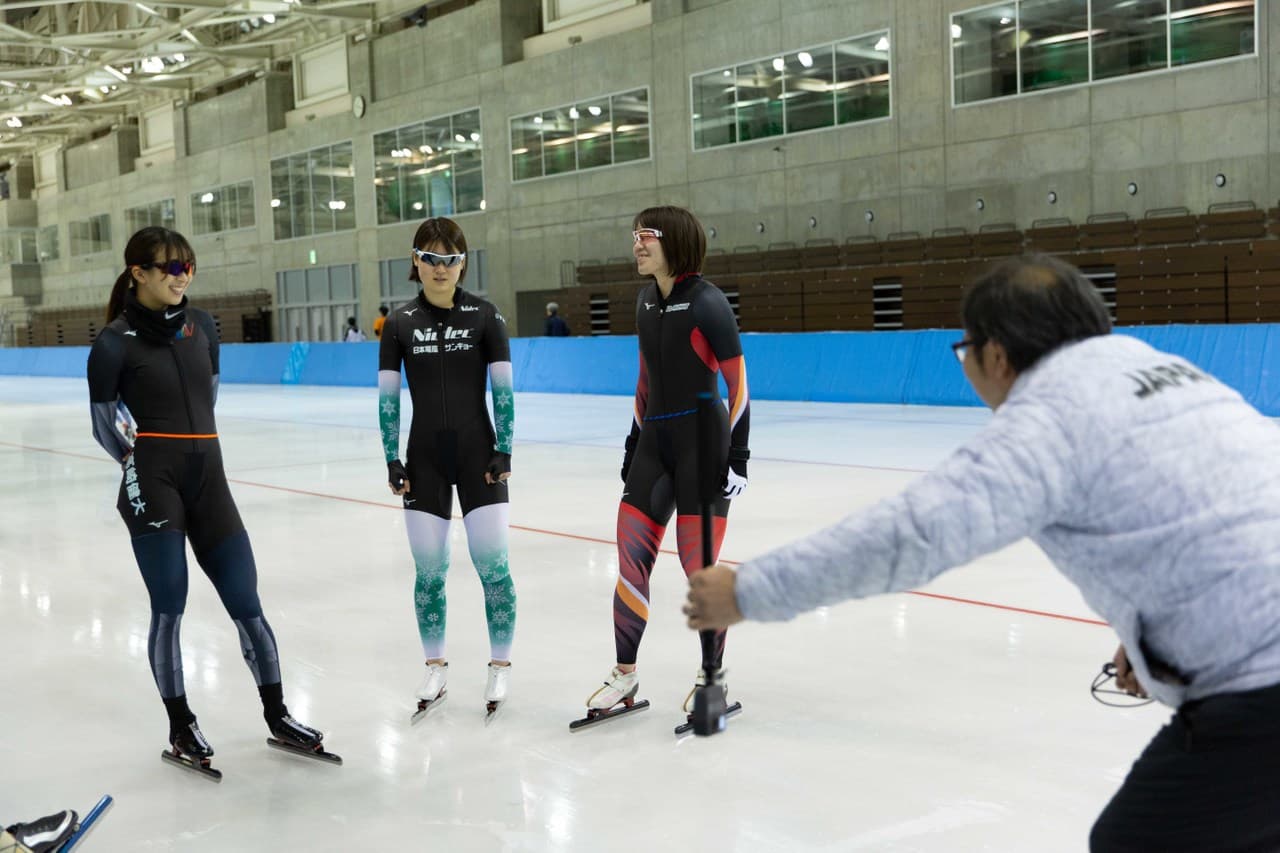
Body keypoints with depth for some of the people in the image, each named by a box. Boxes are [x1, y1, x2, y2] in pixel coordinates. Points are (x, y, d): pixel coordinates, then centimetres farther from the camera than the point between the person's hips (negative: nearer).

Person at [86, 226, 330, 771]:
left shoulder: (201, 326, 8)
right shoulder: (116, 342, -6)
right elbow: (104, 423, 1)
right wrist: (144, 461, 5)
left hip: (208, 477, 4)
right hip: (153, 482, -4)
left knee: (245, 599, 4)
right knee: (169, 606, -2)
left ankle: (277, 715, 17)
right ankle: (180, 727, 16)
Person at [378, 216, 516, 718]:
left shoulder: (485, 317, -3)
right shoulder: (399, 323, 1)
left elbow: (503, 390, -2)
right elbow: (387, 396, 3)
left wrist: (504, 450, -7)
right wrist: (392, 459, -1)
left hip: (477, 453, -1)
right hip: (425, 457, 2)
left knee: (492, 563, -3)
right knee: (428, 568, 4)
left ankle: (501, 666, 11)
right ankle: (435, 667, 20)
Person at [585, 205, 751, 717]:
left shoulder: (706, 302, -12)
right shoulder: (646, 300, 10)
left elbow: (737, 380, -11)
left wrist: (738, 452, -14)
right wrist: (635, 440, 18)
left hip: (703, 439, -7)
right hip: (655, 440, 7)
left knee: (698, 565, -2)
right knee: (631, 555, 4)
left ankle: (712, 676, 16)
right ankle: (625, 675, 16)